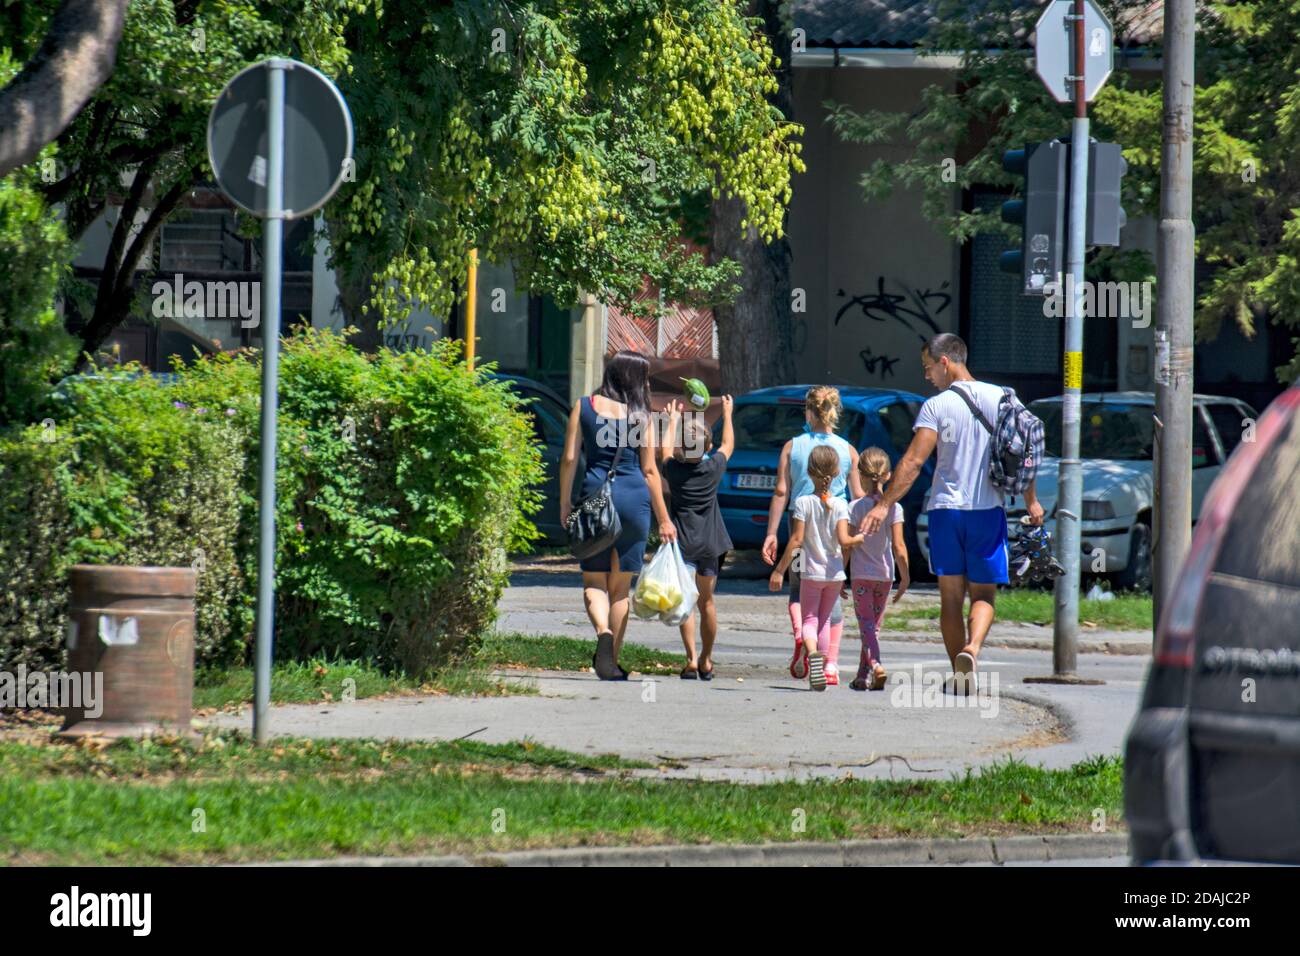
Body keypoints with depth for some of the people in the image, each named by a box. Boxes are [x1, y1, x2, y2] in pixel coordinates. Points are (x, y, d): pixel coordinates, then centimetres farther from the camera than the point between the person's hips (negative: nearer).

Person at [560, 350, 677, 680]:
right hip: (635, 498, 0)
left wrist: (565, 503, 10)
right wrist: (664, 520, 7)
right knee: (620, 586, 9)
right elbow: (649, 471, 2)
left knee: (594, 581, 6)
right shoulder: (641, 416, 1)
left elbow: (569, 458, 1)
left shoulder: (584, 406, 4)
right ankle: (612, 662, 10)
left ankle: (603, 631, -24)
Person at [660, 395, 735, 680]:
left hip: (683, 542, -3)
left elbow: (665, 450, 16)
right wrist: (727, 414, 32)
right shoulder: (714, 468, -3)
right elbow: (728, 445, 18)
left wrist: (673, 419, 29)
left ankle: (692, 659, -19)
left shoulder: (674, 469, -7)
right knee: (706, 601, 15)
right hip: (710, 543, 3)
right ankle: (706, 659, 24)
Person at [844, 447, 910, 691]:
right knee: (874, 625, 15)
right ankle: (863, 675, 20)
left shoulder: (855, 508, -8)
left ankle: (875, 664, -30)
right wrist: (905, 577, 2)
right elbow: (899, 547, -6)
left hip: (861, 575, -3)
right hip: (885, 575, 3)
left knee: (866, 623, -7)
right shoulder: (894, 508, -4)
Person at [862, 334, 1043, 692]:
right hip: (988, 511, 2)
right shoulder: (1001, 398, 3)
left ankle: (960, 678, 7)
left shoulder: (936, 406, -6)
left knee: (951, 598, 7)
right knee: (983, 595, 5)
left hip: (945, 510, -2)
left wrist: (884, 504, -11)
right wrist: (1031, 501, 19)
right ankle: (971, 649, -23)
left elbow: (913, 461, -13)